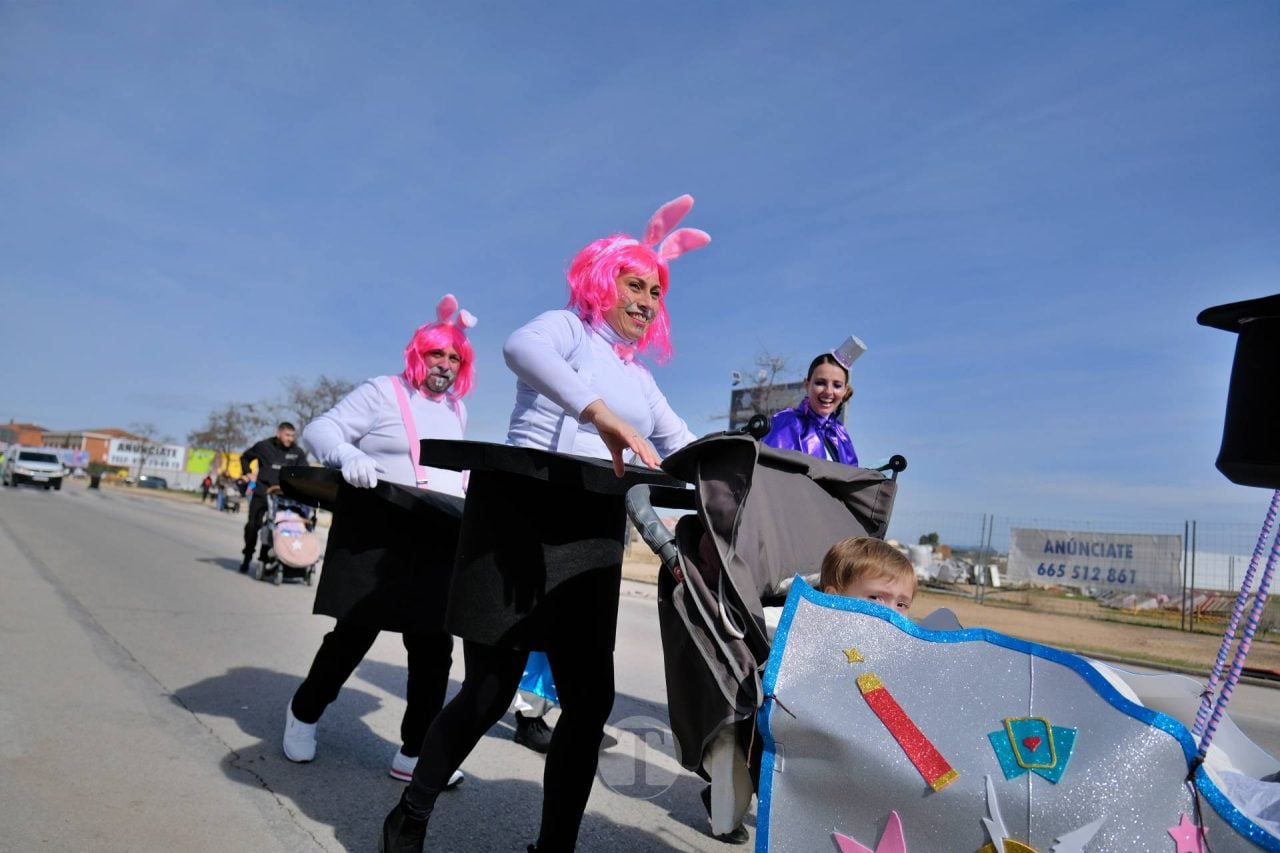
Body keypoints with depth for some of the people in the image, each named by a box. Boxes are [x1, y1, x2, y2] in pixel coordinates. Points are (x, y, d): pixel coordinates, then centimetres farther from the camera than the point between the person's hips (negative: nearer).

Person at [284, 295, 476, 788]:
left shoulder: (457, 410, 16)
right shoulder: (383, 393, -2)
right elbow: (320, 430, -8)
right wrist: (349, 457, -29)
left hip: (438, 540, 6)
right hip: (378, 534, -5)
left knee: (434, 646, 2)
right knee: (354, 634, 5)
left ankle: (414, 752, 12)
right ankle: (304, 713, 33)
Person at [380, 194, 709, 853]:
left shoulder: (638, 379, 21)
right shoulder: (567, 329, 0)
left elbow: (686, 447, 16)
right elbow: (521, 346, -25)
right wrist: (600, 414, -38)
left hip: (593, 539, 7)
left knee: (591, 698, 3)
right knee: (491, 689, 1)